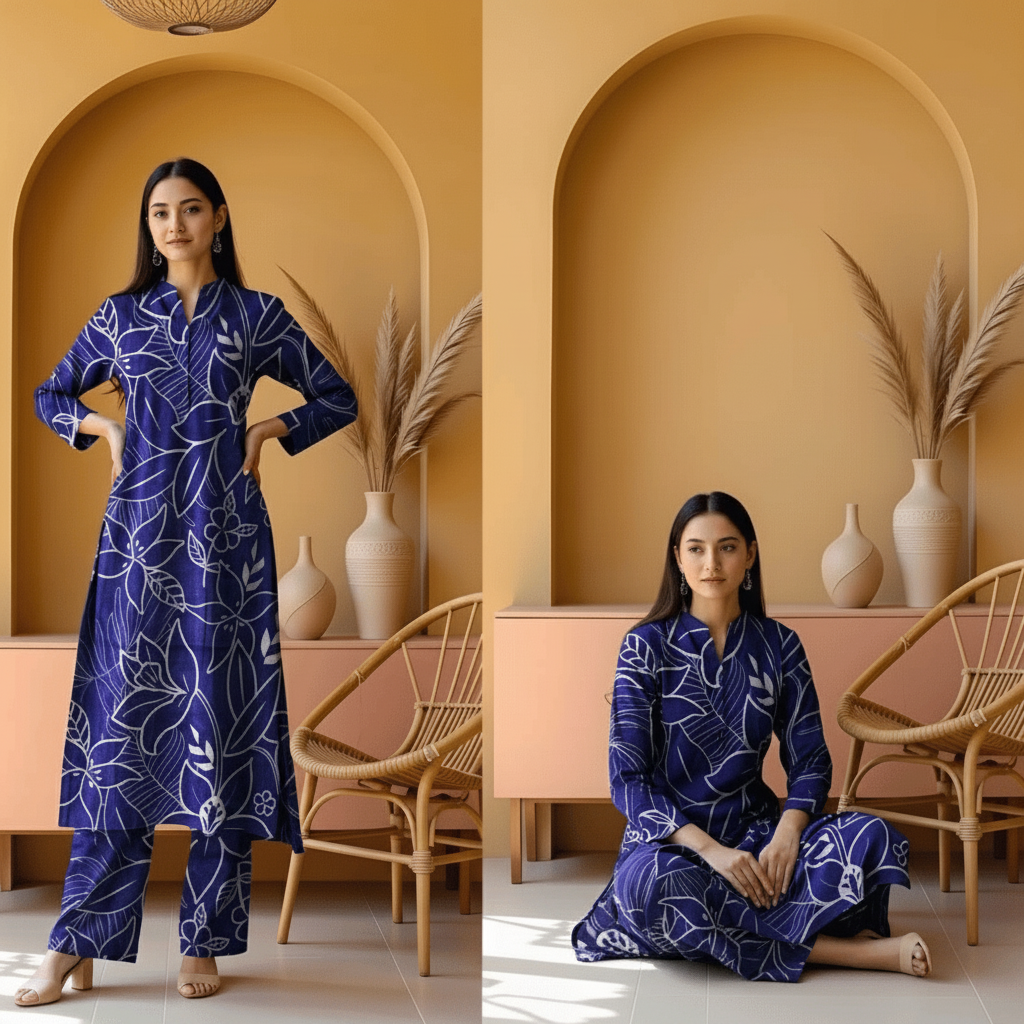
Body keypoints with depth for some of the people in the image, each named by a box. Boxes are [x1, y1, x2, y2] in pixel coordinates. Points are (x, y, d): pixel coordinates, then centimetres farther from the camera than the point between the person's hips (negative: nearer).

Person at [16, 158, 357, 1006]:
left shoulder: (257, 315, 6)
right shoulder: (121, 315, 10)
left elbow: (338, 398, 13)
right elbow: (51, 397, 21)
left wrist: (271, 429, -2)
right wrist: (104, 428, 4)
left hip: (224, 537, -1)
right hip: (140, 532, 1)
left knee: (221, 721, -1)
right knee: (120, 721, -2)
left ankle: (206, 943, 7)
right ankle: (78, 945, 1)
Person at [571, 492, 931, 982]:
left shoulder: (779, 644, 5)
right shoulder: (647, 645, -4)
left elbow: (810, 759, 4)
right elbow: (628, 778, -9)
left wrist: (787, 833, -18)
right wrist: (709, 850, -23)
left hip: (753, 829, 2)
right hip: (670, 840, -2)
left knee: (872, 837, -23)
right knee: (649, 883, -39)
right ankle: (835, 950, -29)